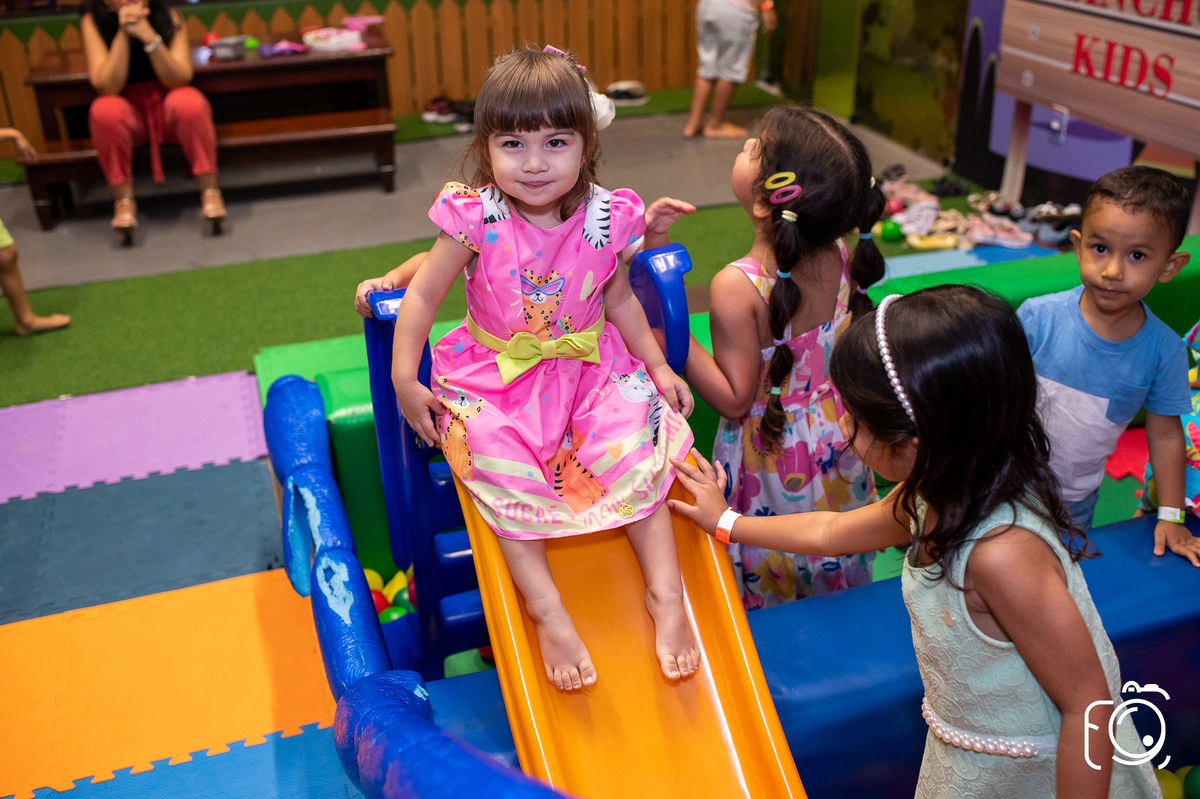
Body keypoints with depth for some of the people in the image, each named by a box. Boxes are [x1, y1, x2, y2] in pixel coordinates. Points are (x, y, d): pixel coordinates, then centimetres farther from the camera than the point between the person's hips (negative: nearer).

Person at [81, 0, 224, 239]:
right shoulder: (93, 21, -12)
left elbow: (180, 80, -21)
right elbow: (107, 87, -21)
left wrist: (148, 36, -32)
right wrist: (123, 34, -28)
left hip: (169, 109, 0)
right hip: (129, 114, 0)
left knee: (189, 101, -32)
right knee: (105, 110, -32)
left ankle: (210, 192, -27)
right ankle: (123, 202, -23)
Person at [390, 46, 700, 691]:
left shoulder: (606, 218, -10)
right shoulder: (477, 216, -17)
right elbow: (423, 297, -8)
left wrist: (660, 368, 6)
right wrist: (404, 380, -12)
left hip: (590, 365, 2)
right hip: (498, 373, -1)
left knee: (638, 458, -15)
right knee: (507, 480, -21)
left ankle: (667, 596, -4)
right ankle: (549, 612, -12)